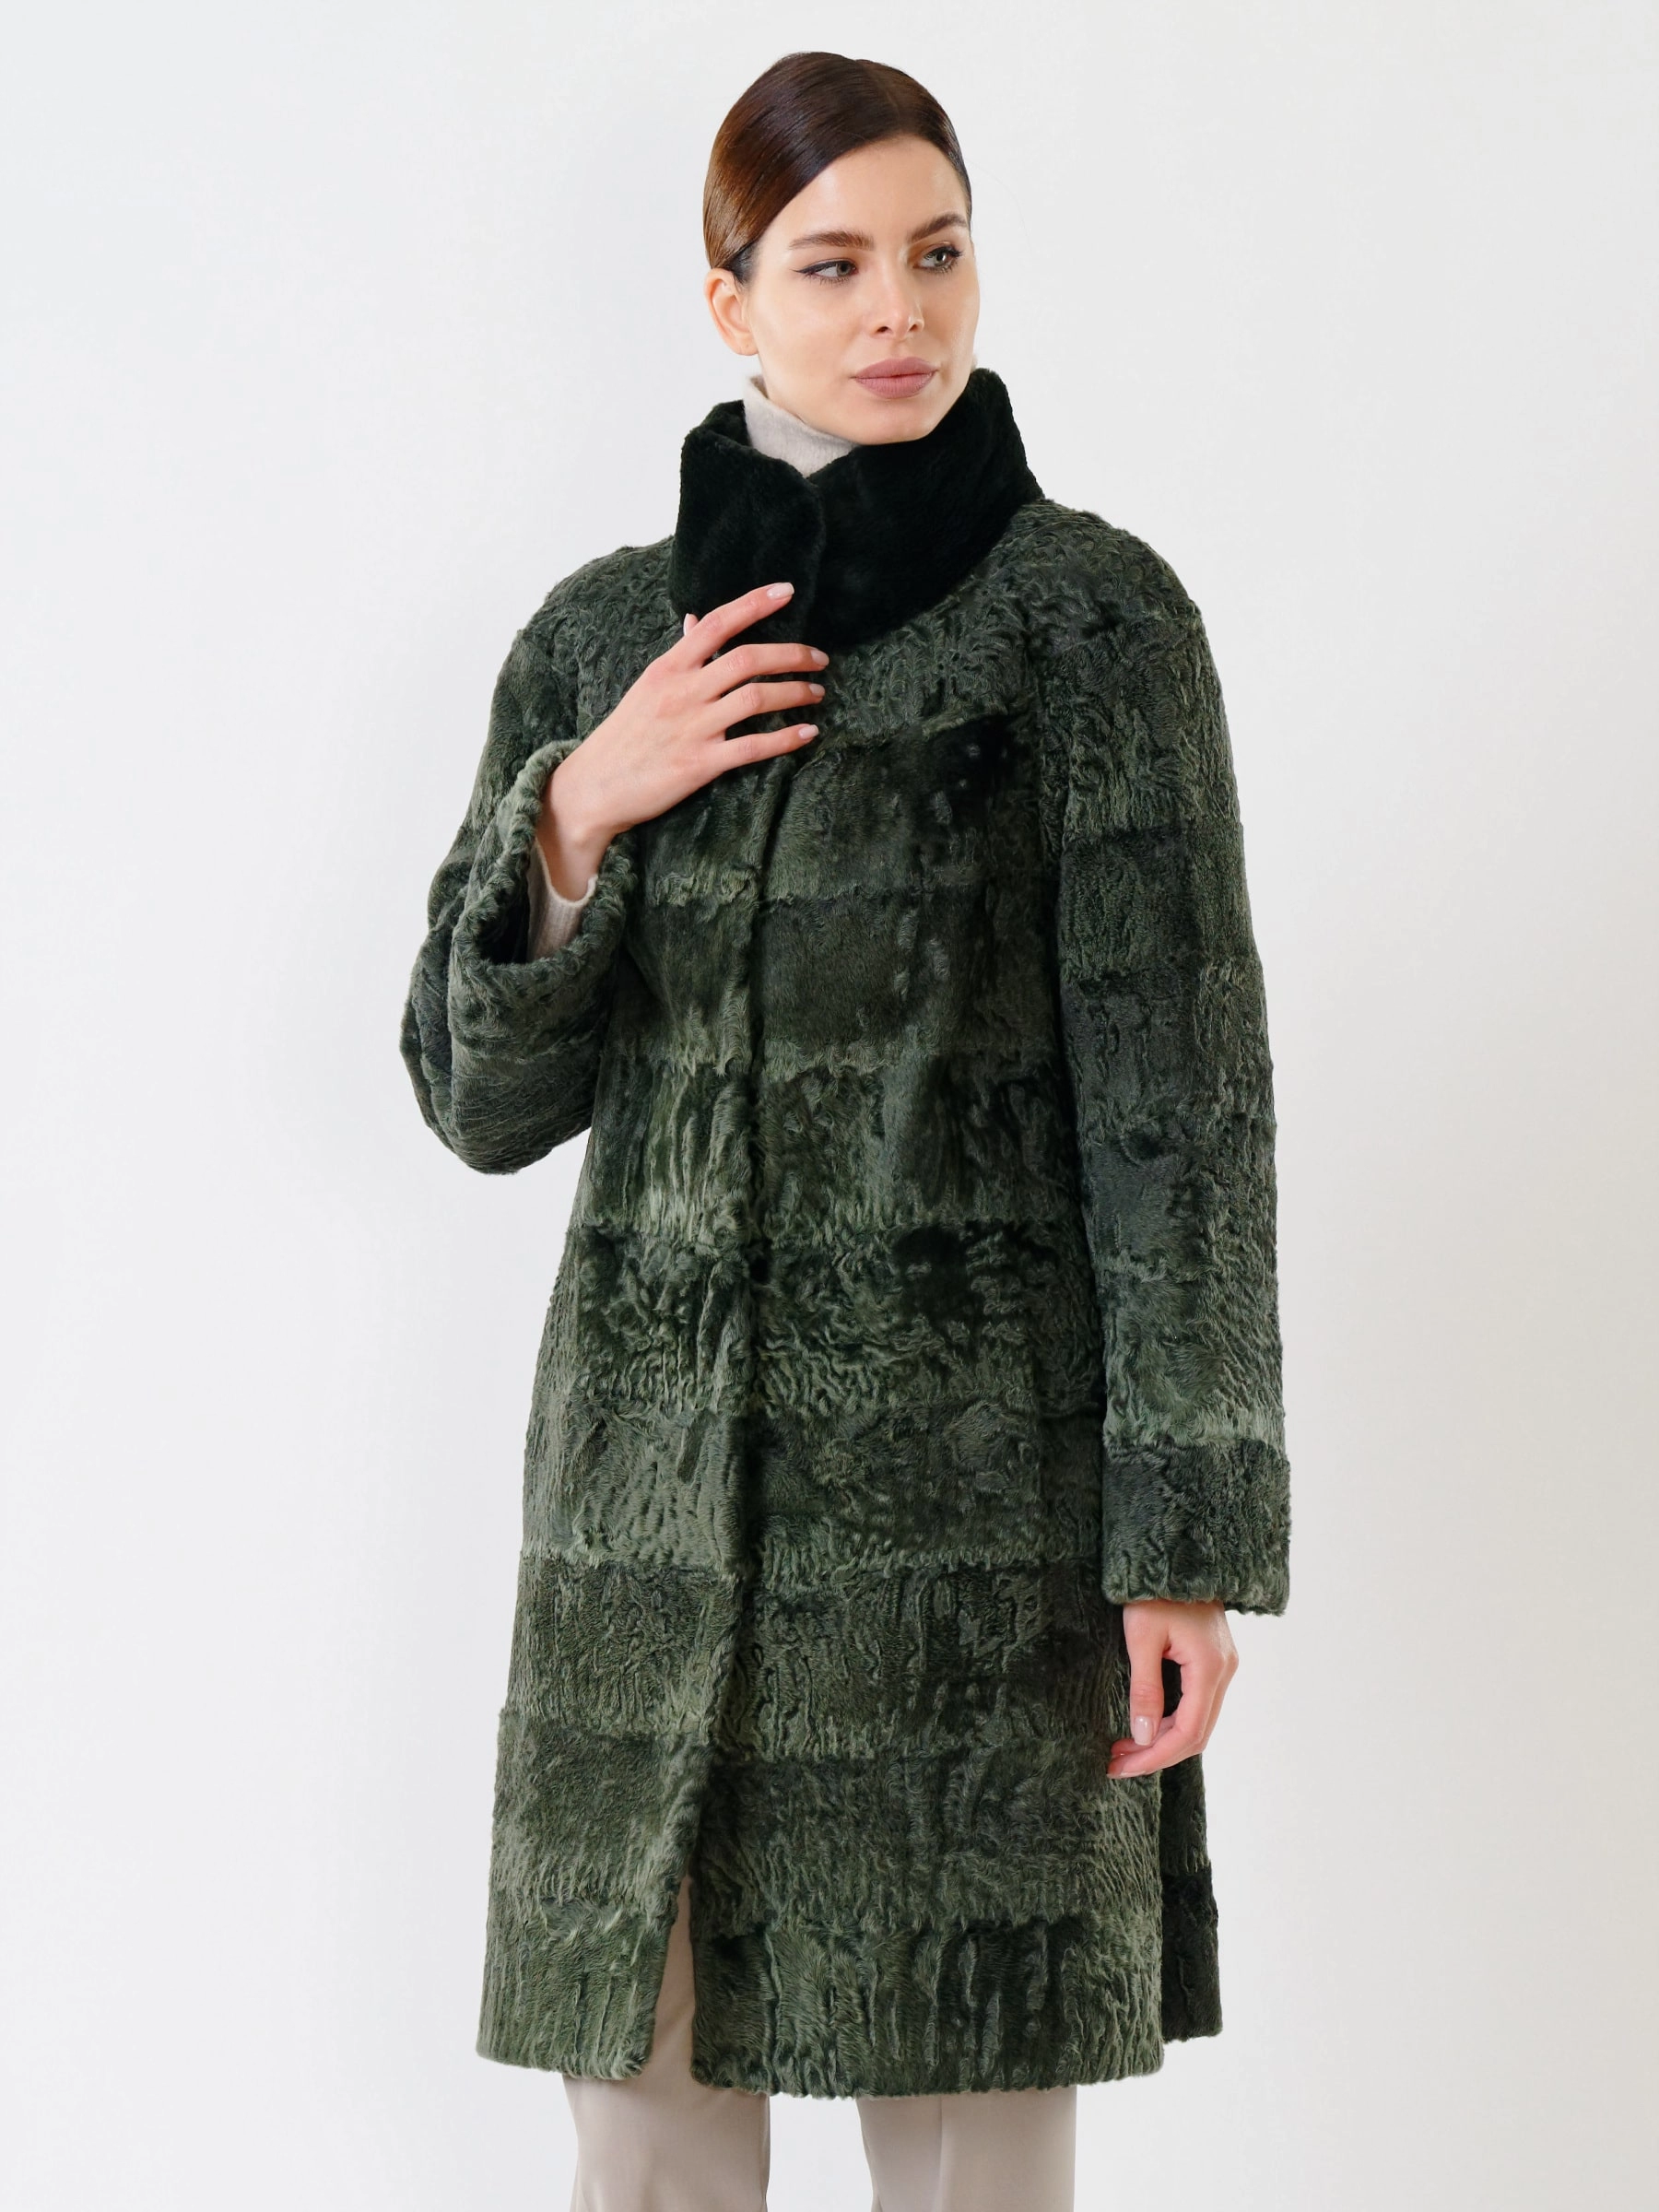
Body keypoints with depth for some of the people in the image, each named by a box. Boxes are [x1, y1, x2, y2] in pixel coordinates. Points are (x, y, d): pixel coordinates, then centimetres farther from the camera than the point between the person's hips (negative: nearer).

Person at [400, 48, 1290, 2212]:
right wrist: (577, 815, -8)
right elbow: (486, 1098, 9)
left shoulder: (1094, 614, -2)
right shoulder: (602, 637, 9)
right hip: (657, 1464, 4)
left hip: (977, 1474, -3)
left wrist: (1192, 1540, -10)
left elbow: (1181, 1090, -5)